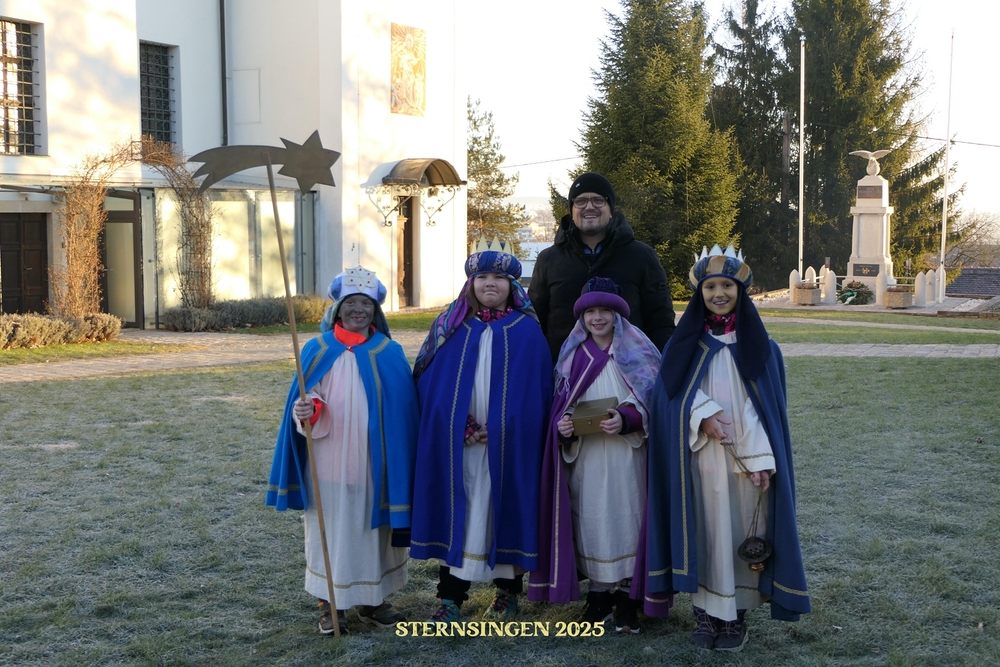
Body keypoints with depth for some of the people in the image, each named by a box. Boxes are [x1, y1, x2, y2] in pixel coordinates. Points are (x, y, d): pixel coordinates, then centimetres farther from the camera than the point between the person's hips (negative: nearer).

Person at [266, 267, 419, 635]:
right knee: (331, 529, 5)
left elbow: (403, 411, 2)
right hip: (330, 463, -1)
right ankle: (330, 604, 18)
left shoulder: (390, 353, 2)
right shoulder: (317, 350, 0)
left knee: (373, 528, 10)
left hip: (374, 463, 1)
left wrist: (399, 461, -2)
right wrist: (305, 412, -24)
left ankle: (372, 600, 25)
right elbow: (309, 404, 0)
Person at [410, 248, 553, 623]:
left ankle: (508, 591, 22)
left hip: (510, 446, -1)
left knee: (506, 512, 5)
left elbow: (539, 388, 1)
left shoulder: (527, 331, 4)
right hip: (453, 445, 1)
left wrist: (502, 429, -8)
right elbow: (427, 381, 4)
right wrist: (459, 426, -8)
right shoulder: (450, 326, 7)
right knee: (456, 515, 1)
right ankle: (451, 597, 9)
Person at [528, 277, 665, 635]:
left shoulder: (638, 352, 1)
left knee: (625, 519, -3)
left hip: (626, 455, -3)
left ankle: (627, 597, 7)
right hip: (584, 457, 3)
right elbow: (562, 403, 13)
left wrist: (626, 419, -18)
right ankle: (599, 594, 17)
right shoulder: (574, 355, 10)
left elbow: (655, 401, -1)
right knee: (591, 521, 4)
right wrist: (562, 424, -9)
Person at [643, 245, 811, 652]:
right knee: (704, 526, 2)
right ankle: (706, 611, 12)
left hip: (745, 456, -1)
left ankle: (736, 613, 12)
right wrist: (703, 414, -18)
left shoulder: (757, 342, 3)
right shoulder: (686, 341, 6)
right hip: (699, 455, 1)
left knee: (741, 528, 1)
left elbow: (764, 402, -2)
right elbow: (672, 390, 1)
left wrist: (761, 458, -11)